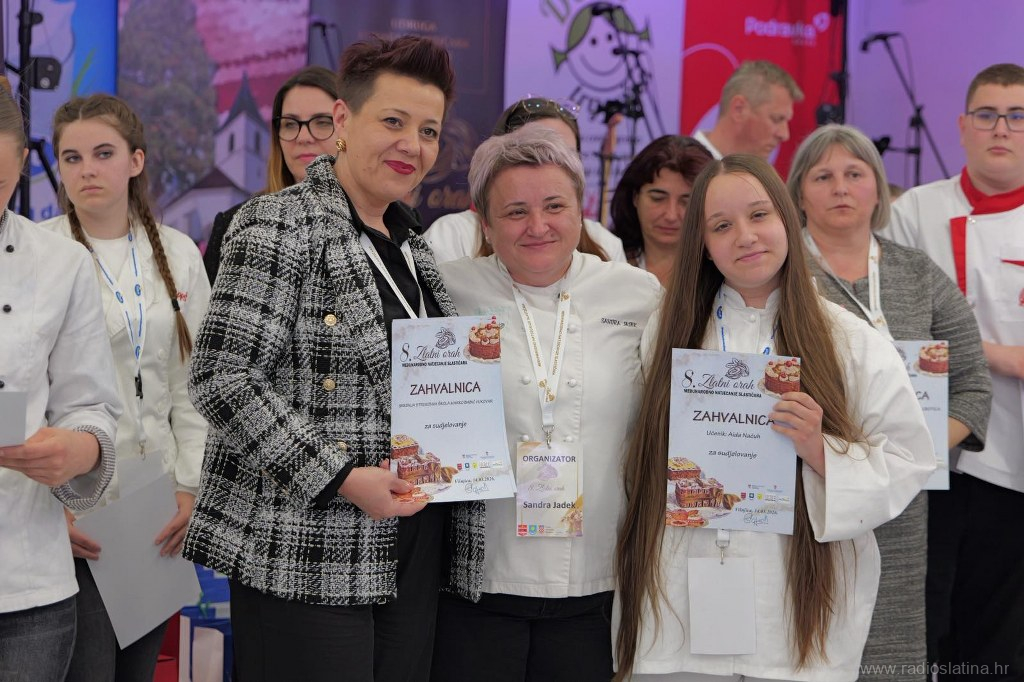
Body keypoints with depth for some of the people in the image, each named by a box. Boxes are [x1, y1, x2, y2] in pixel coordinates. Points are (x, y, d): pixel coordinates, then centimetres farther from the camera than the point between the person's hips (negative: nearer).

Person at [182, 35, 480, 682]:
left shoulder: (412, 245, 16)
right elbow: (224, 379, -16)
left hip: (413, 552, 8)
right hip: (306, 561, -7)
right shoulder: (280, 227, -9)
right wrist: (341, 478, -19)